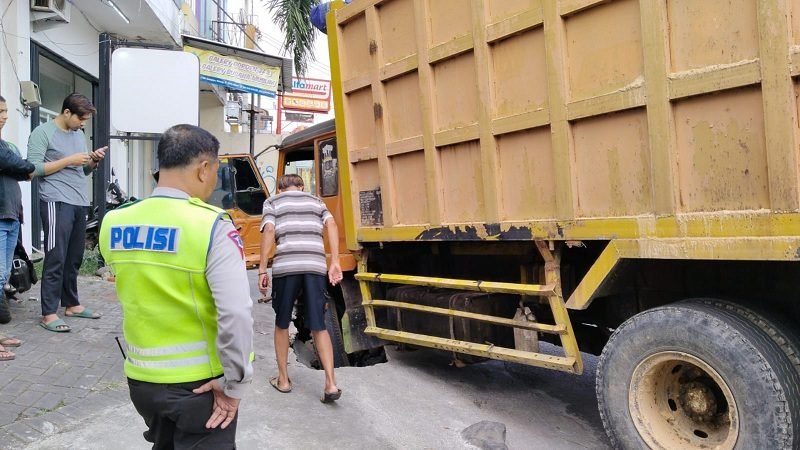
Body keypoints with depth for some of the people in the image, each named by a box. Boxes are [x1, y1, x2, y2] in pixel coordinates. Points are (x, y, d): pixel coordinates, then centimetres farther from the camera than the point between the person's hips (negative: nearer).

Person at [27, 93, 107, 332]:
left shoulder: (79, 134, 19)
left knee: (74, 259, 12)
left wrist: (93, 161, 2)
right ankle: (48, 313, -1)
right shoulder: (43, 132, -3)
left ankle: (71, 304, 23)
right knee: (56, 260, -6)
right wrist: (69, 160, -14)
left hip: (80, 203, 7)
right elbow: (34, 168, -12)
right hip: (57, 203, -7)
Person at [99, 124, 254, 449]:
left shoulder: (114, 224, -2)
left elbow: (132, 296, 7)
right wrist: (234, 383, -17)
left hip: (141, 377, 6)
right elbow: (236, 315, -26)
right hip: (199, 382, -5)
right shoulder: (212, 226, -21)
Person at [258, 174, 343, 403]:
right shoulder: (315, 201, 23)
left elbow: (269, 230, -1)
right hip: (315, 266, 2)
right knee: (319, 327, 7)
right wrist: (335, 262, 1)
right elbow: (331, 225, 6)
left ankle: (283, 379, 24)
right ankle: (331, 383, -3)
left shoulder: (272, 202, 16)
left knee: (282, 324, 17)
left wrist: (262, 269, -2)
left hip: (286, 266, -1)